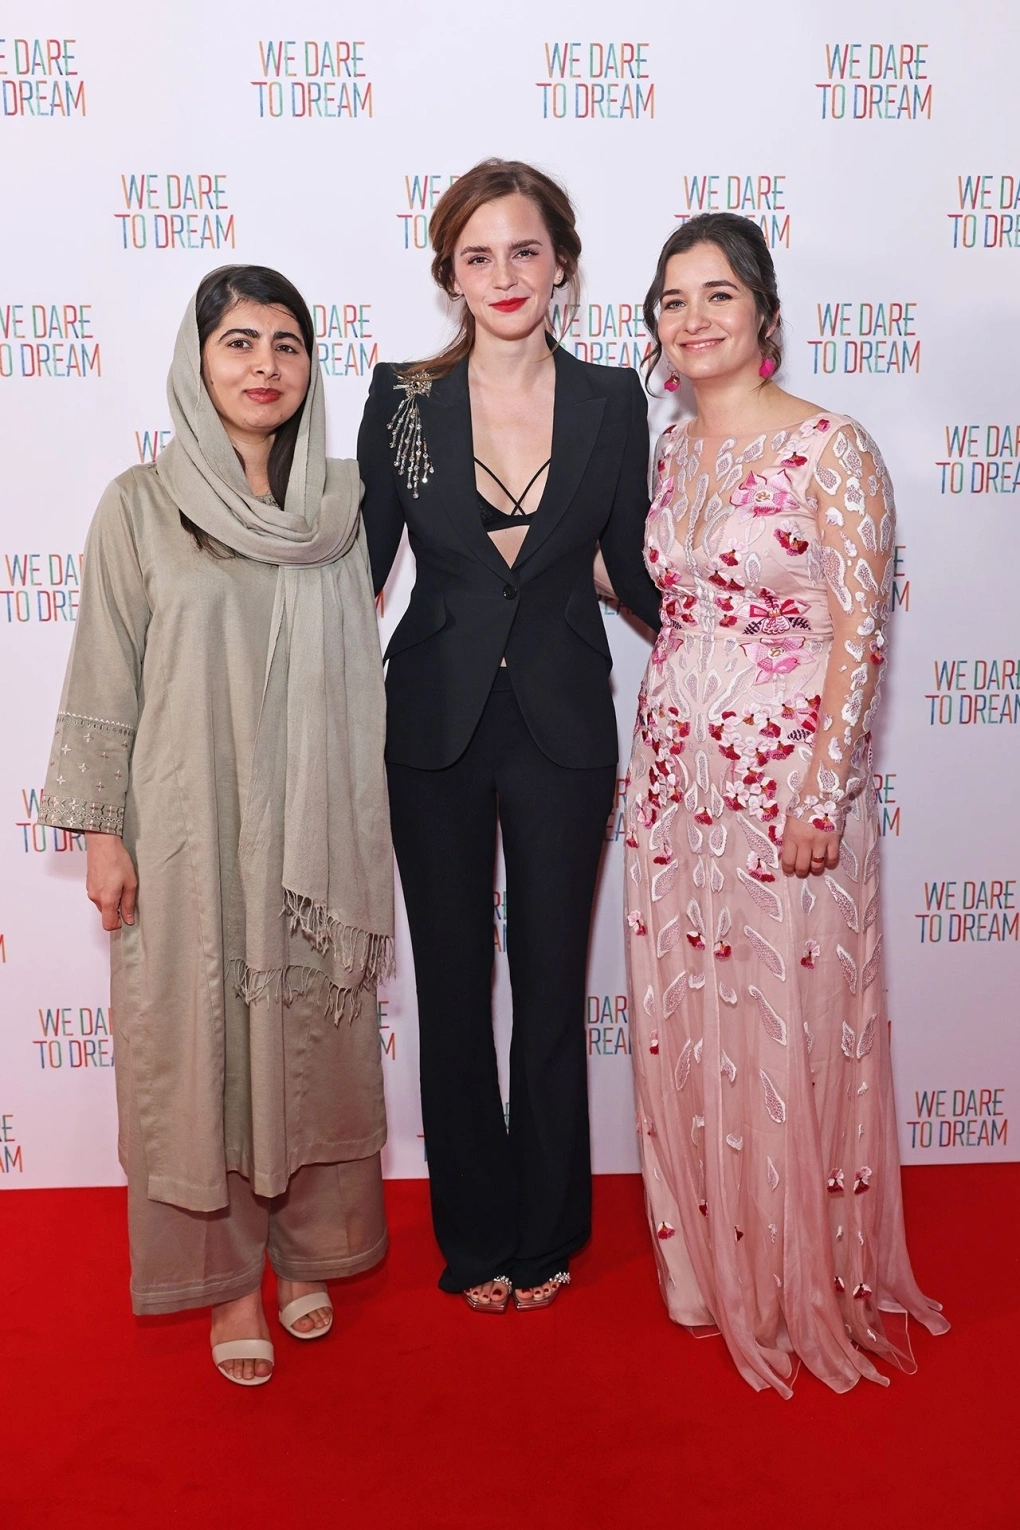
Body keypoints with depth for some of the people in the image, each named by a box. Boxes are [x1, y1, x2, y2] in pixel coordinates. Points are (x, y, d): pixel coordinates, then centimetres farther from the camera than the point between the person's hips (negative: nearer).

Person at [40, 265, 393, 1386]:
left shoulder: (339, 498, 4)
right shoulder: (139, 506, -3)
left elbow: (359, 668, 7)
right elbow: (105, 679, -1)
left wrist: (363, 837, 7)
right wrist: (101, 830, -4)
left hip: (316, 822, 2)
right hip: (188, 824, -2)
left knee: (314, 1031, 11)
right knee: (200, 1037, 7)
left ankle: (309, 1247, 32)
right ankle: (224, 1271, 26)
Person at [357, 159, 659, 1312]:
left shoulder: (611, 400, 0)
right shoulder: (404, 397, -2)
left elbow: (634, 569, 7)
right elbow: (361, 563, 3)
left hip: (562, 728, 0)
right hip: (436, 729, 0)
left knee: (553, 983, 10)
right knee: (452, 981, 10)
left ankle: (546, 1231, 30)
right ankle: (473, 1234, 30)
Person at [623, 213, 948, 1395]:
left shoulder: (833, 448, -9)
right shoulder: (671, 451, 11)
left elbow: (860, 635, -13)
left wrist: (823, 794, -17)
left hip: (786, 766, -6)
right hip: (675, 763, 6)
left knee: (788, 1016, 3)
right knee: (685, 1018, 12)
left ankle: (805, 1277, 25)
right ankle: (709, 1262, 32)